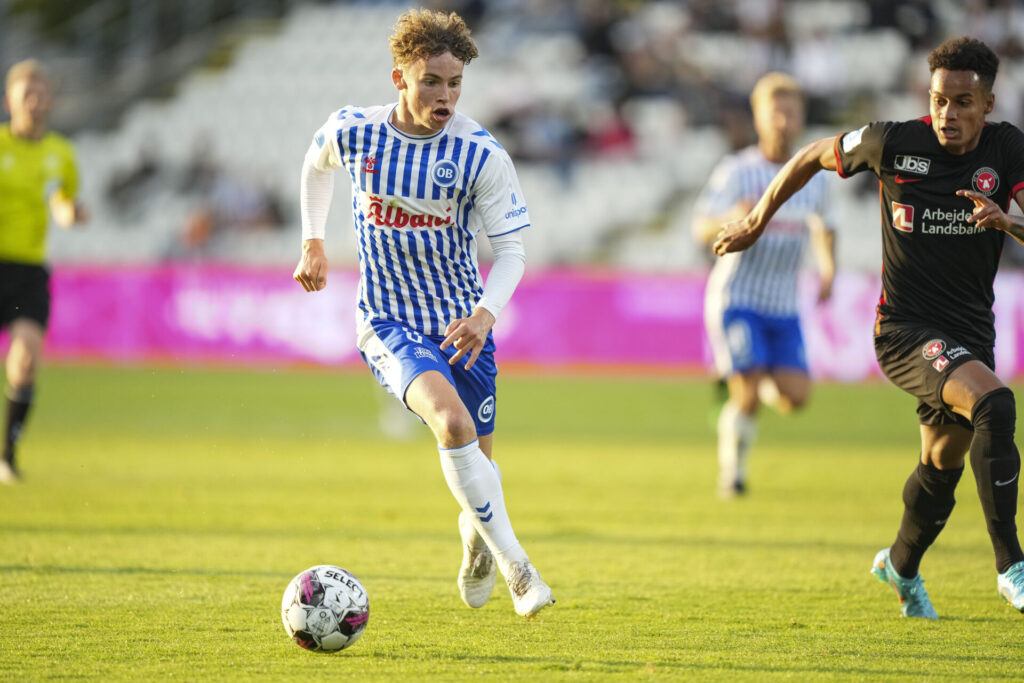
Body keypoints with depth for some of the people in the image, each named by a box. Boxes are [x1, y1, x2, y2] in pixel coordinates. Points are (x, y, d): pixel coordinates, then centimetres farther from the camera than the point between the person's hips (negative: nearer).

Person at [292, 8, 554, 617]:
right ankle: (515, 565, -22)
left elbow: (511, 251, -11)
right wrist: (313, 243, 15)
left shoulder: (482, 155, -14)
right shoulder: (352, 132, -10)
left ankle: (476, 534, 48)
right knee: (451, 421, -29)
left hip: (463, 324, 2)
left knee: (477, 463, 11)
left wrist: (486, 312, -28)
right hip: (388, 324, -1)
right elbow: (317, 165, 16)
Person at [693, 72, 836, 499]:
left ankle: (759, 380, 25)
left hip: (783, 308, 4)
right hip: (735, 299, -4)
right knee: (748, 398, -15)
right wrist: (734, 218, -38)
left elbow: (822, 227, 25)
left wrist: (828, 268, 7)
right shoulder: (736, 172, -8)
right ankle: (731, 472, 10)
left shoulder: (812, 180, 6)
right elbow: (703, 228, -17)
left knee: (795, 397, -9)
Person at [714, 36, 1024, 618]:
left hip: (972, 331, 5)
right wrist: (756, 222, 16)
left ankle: (901, 567, 48)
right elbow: (815, 157, 7)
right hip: (905, 328, -5)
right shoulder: (894, 143, -10)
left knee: (943, 466, 18)